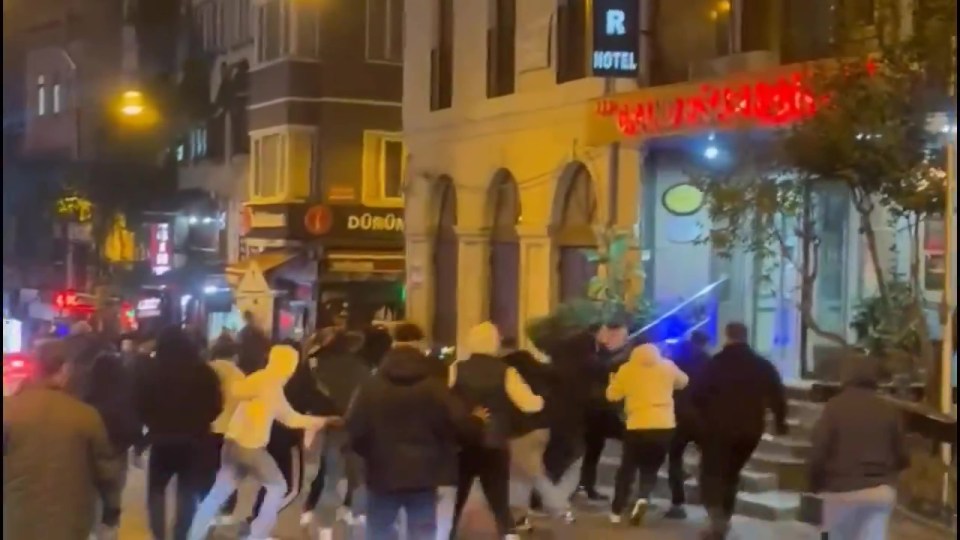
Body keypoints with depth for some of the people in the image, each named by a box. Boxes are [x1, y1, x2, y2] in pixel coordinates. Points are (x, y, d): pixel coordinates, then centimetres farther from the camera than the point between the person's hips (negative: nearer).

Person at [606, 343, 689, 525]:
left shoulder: (627, 369, 3)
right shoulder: (667, 366, 9)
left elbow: (612, 395, 5)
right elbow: (683, 382, 25)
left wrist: (613, 380, 24)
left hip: (637, 427, -1)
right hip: (665, 427, 1)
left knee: (628, 468, 14)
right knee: (650, 468, 15)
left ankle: (616, 512, 11)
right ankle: (644, 498, -13)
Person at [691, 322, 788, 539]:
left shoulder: (715, 363, -6)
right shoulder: (763, 365, 3)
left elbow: (696, 394, -9)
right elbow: (778, 396, 1)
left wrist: (704, 417, 7)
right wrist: (780, 422, 12)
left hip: (718, 428, -4)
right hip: (750, 429, 4)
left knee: (711, 472, 3)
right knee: (731, 473, 19)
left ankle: (717, 517, -18)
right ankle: (723, 520, 20)